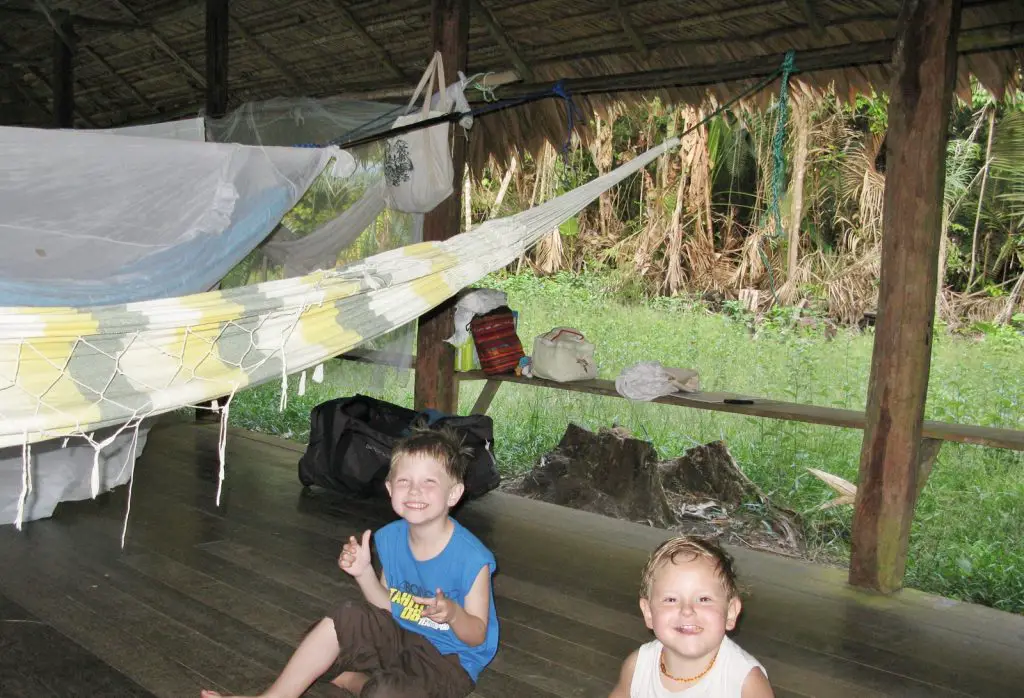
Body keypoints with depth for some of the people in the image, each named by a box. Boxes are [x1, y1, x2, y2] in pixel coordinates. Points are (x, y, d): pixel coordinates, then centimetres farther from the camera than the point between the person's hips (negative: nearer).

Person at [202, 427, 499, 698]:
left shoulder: (471, 558, -26)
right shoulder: (391, 538, -6)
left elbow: (476, 636, -15)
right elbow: (387, 605, 6)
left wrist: (453, 613, -38)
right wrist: (363, 572, -12)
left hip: (450, 661, -7)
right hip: (402, 634, 7)